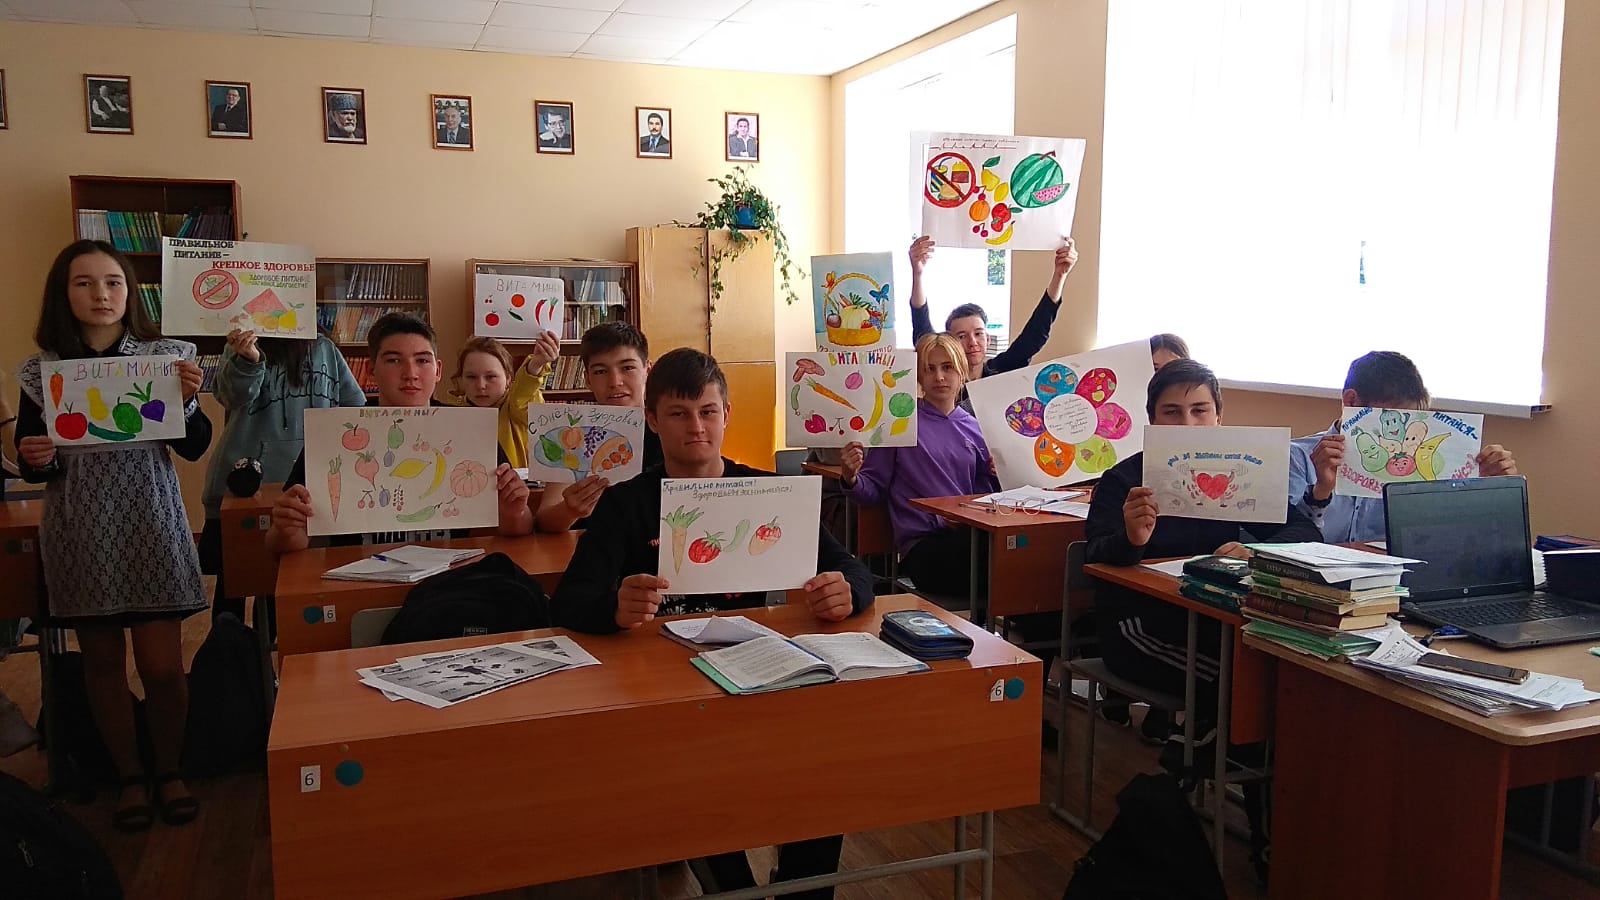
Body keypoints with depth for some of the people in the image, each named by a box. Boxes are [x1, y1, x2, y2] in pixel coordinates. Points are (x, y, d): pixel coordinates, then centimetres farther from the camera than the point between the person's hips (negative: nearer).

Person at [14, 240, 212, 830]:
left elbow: (195, 448, -1)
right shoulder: (41, 371, 2)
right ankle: (131, 775, 27)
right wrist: (36, 460, -14)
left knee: (162, 665, -1)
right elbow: (32, 464, 8)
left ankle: (169, 769, 21)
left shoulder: (165, 356, 0)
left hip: (151, 525, -1)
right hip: (80, 532, 2)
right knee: (102, 661, 10)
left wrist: (187, 400, -18)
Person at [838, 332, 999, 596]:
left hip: (968, 536, 5)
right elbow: (874, 491, 5)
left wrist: (997, 475, 2)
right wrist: (851, 479, -15)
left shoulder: (973, 428, 16)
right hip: (922, 547, -5)